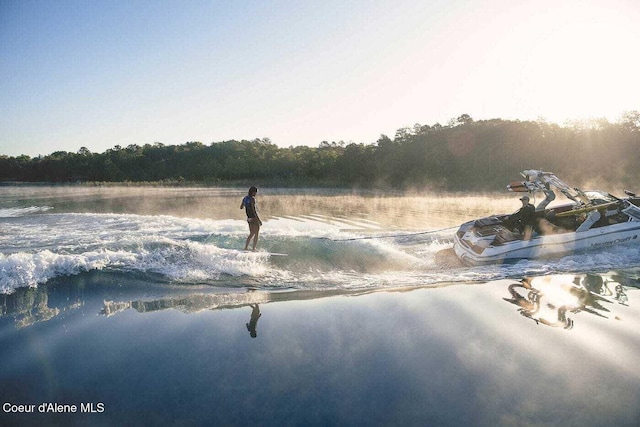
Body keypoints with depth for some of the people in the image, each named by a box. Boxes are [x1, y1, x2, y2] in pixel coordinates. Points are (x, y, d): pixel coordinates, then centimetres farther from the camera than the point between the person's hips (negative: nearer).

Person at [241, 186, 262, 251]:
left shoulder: (245, 198, 7)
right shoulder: (252, 199, -17)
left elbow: (241, 207, 18)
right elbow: (254, 210, -22)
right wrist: (259, 220, -21)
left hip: (249, 218, 8)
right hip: (254, 218, -8)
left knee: (251, 234, 18)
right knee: (256, 234, 0)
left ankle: (246, 247, 18)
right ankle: (254, 248, -2)